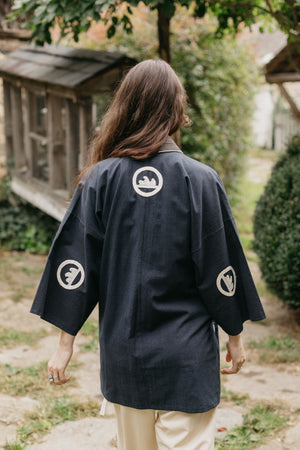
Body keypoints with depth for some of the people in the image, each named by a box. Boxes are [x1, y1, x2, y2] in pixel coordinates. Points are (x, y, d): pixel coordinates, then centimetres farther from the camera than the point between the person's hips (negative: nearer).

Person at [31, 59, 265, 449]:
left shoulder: (101, 178, -7)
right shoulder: (201, 180, -12)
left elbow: (76, 264, -5)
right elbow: (219, 269, -7)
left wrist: (66, 343, 4)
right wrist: (235, 335, 7)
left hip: (124, 354, 3)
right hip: (187, 355, -2)